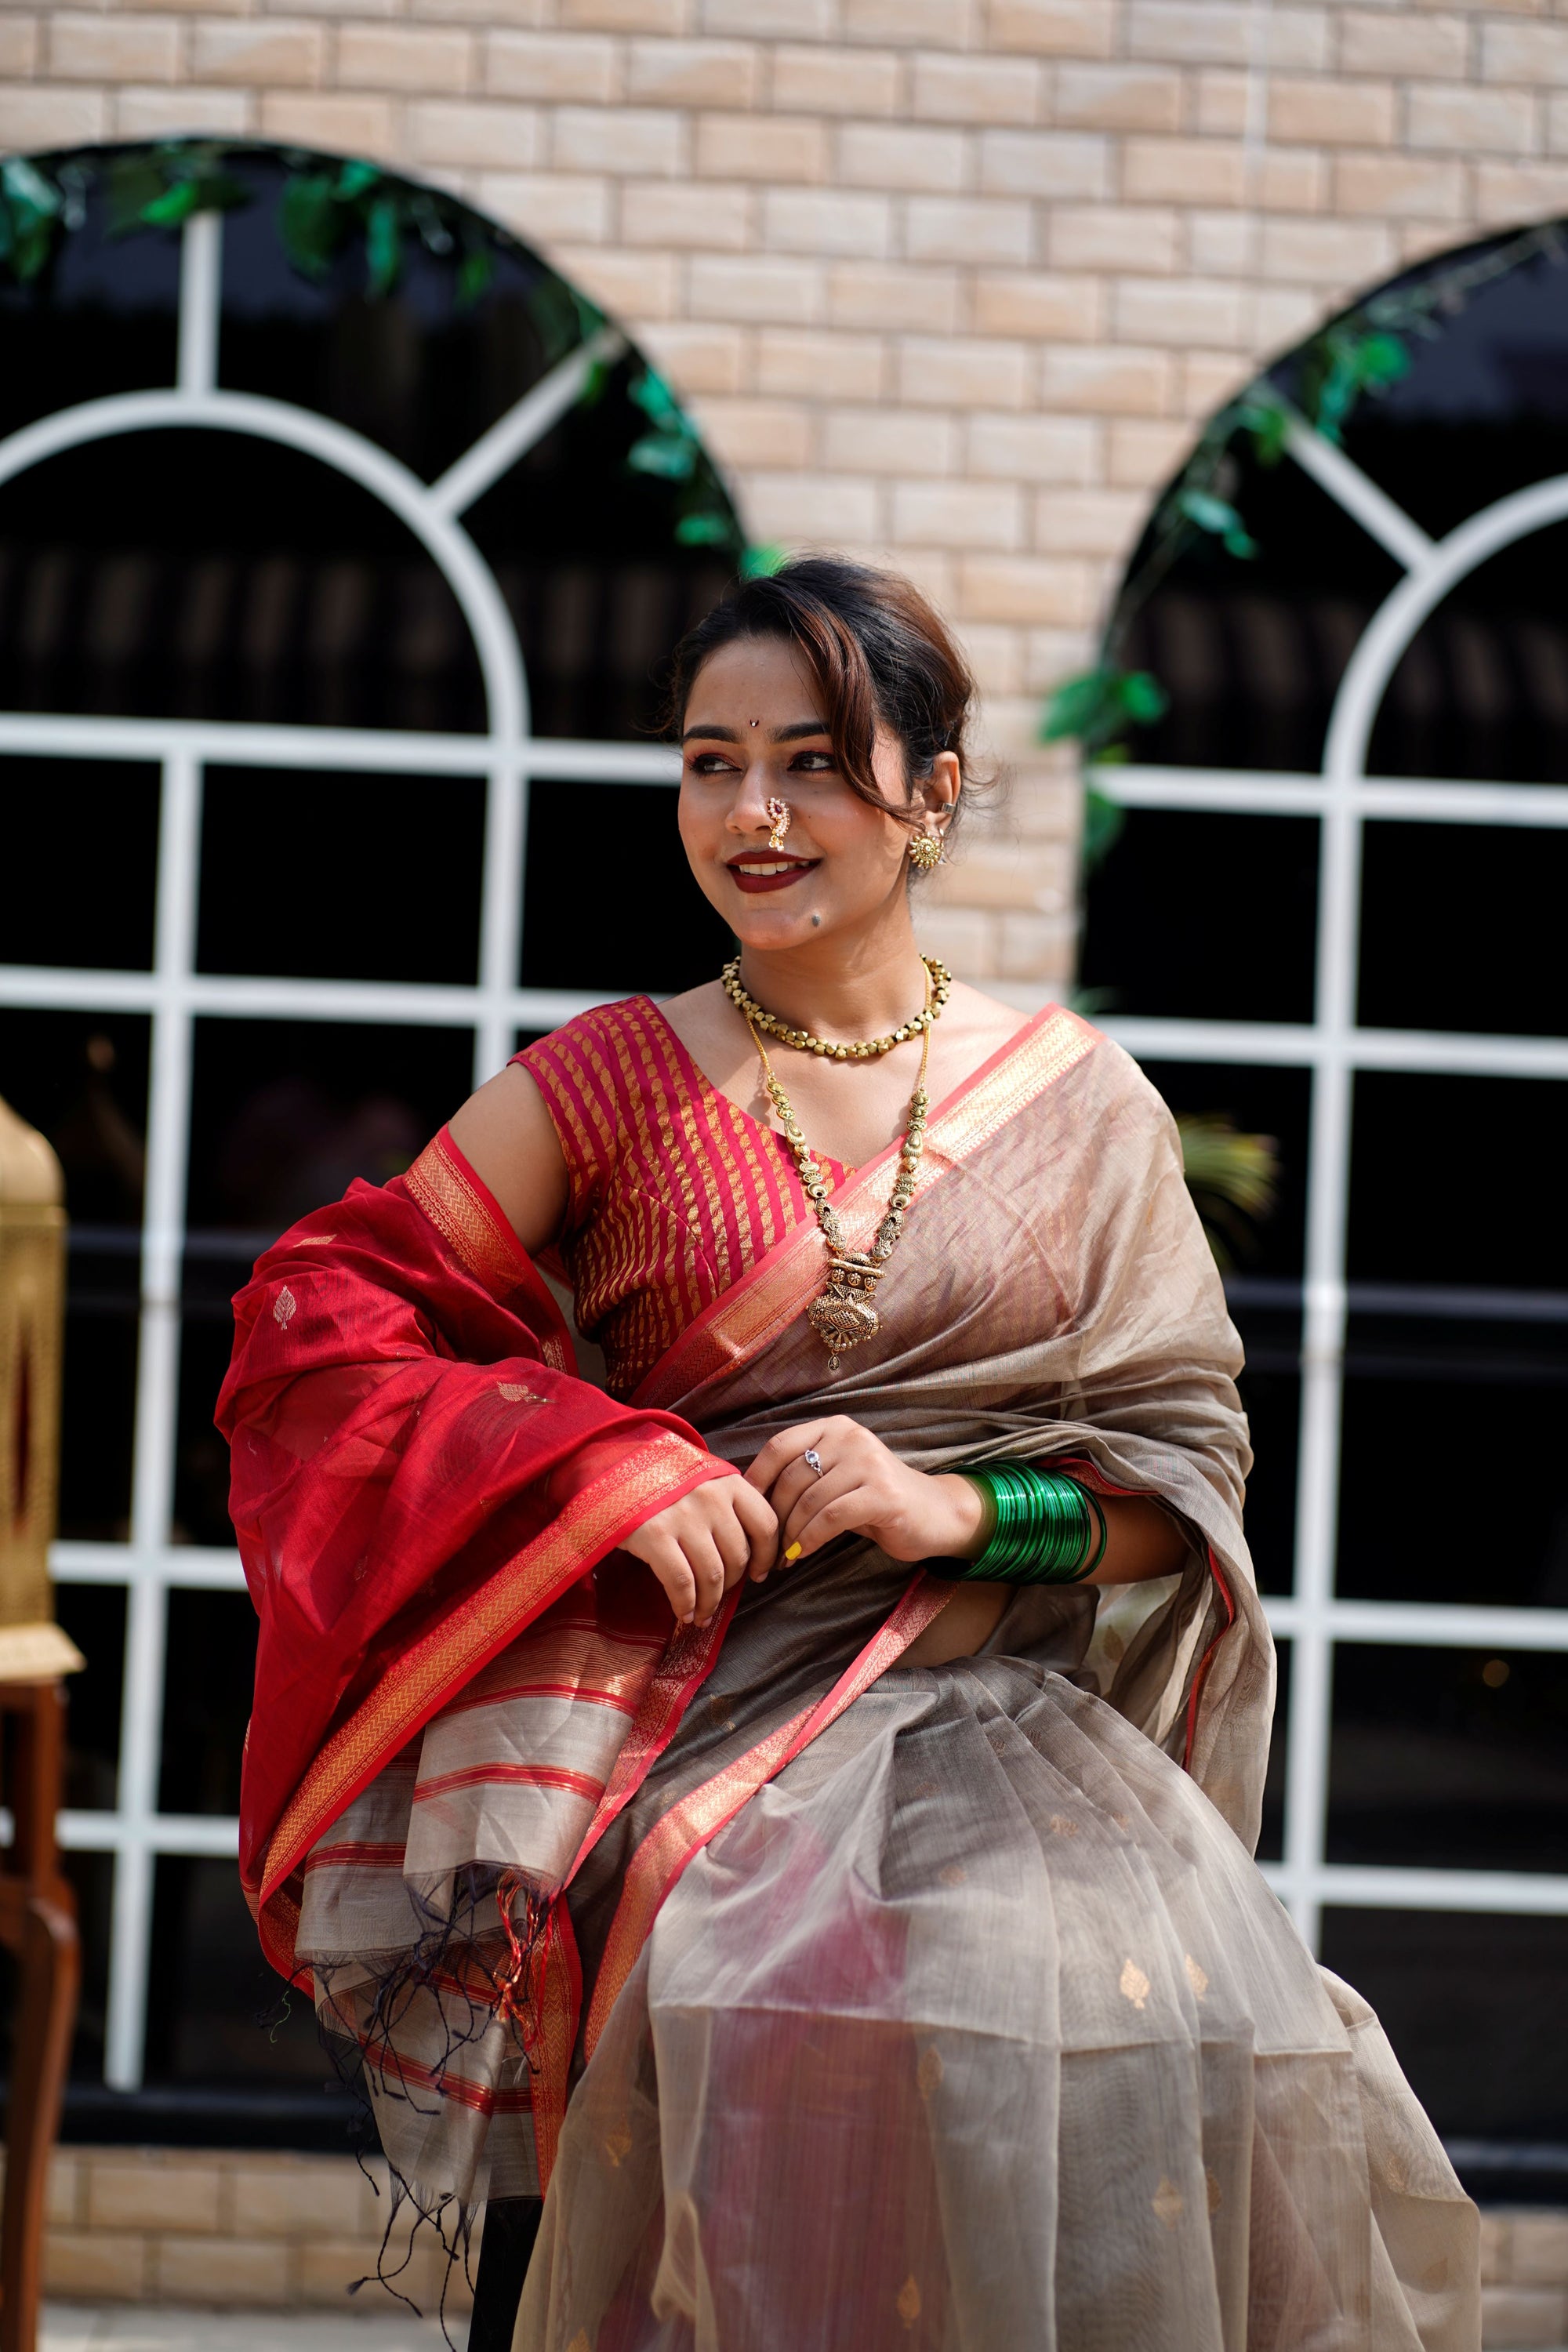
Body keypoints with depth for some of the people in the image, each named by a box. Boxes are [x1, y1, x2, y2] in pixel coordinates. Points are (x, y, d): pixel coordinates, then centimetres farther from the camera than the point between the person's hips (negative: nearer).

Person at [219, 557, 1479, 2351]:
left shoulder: (1077, 1104, 10)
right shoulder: (607, 1087, 8)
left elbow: (1187, 1461, 11)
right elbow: (321, 1322, 4)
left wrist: (963, 1507, -9)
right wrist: (603, 1470, -10)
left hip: (998, 1714, 1)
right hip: (700, 1712, -1)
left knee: (1135, 2002, -31)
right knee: (780, 2001, -34)